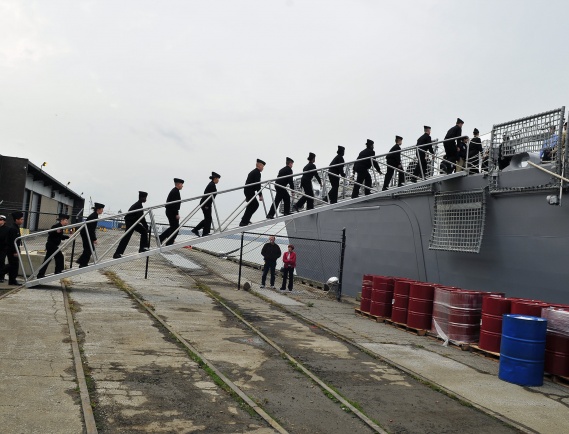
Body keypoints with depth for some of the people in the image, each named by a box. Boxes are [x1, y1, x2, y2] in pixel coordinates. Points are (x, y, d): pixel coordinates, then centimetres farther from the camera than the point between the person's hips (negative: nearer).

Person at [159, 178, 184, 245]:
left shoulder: (174, 191, 15)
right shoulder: (176, 192, -17)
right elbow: (174, 203, -23)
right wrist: (177, 214, -22)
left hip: (170, 211, 10)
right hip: (172, 212, -10)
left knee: (173, 227, 17)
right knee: (175, 227, -2)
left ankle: (160, 238, 19)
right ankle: (169, 243, 4)